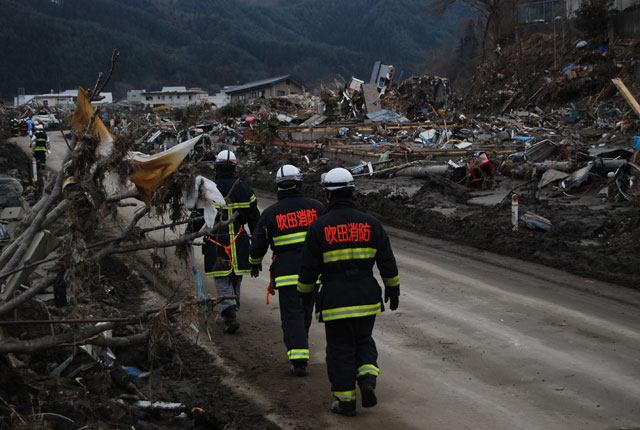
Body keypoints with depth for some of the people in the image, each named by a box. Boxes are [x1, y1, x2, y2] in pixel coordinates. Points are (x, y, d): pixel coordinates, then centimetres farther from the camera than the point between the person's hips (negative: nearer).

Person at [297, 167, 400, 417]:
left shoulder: (319, 227, -8)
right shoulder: (370, 223, 0)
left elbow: (308, 267, -4)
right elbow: (387, 262, 4)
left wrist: (305, 293, 11)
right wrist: (393, 290, 16)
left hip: (335, 300, -2)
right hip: (367, 298, 3)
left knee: (340, 349, 8)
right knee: (363, 342, 20)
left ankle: (345, 401, 11)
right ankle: (367, 381, -3)